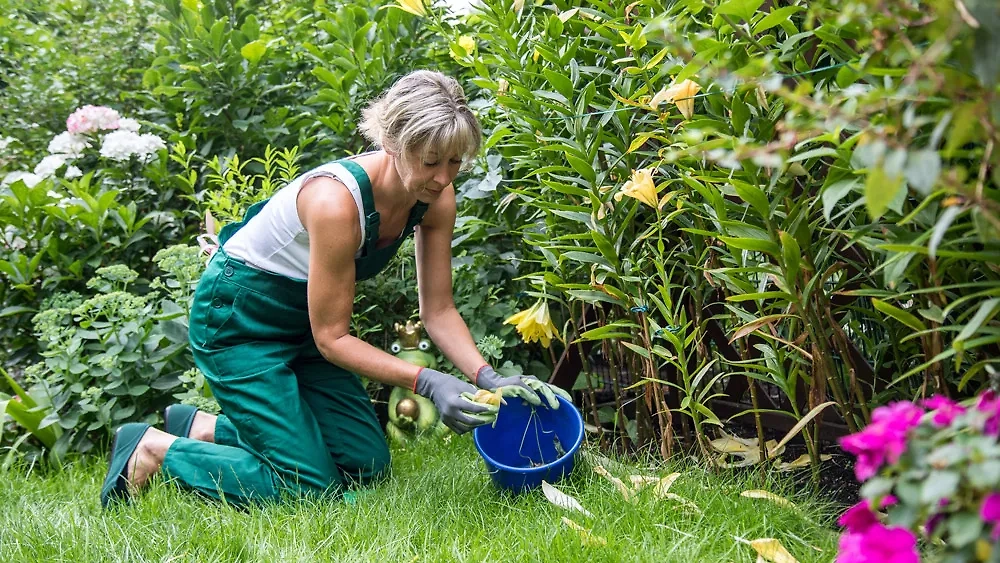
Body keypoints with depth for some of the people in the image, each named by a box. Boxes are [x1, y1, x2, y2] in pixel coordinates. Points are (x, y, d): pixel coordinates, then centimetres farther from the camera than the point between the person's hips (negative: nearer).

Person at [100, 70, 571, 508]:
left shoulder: (437, 199, -14)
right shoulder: (337, 199, -35)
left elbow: (438, 310, -7)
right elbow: (331, 338, -27)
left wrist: (486, 377, -23)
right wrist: (425, 382, -35)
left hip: (301, 321, 8)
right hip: (236, 318, -8)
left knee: (367, 464, 7)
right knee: (309, 484, -10)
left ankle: (205, 427, 20)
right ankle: (153, 449, 7)